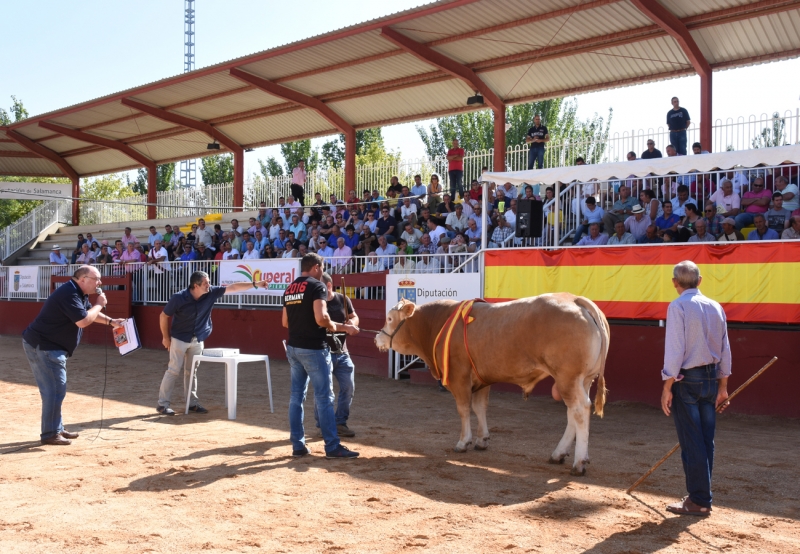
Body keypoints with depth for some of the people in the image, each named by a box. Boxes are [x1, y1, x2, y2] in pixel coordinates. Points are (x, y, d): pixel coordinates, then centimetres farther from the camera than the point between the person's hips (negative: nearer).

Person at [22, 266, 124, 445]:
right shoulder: (69, 294, -23)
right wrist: (99, 304, -15)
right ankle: (49, 434, -3)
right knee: (54, 390, -9)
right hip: (42, 347, -11)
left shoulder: (78, 294, 11)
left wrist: (110, 321, 13)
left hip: (50, 347, 11)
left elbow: (89, 312, 26)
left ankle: (57, 429, 26)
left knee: (56, 389, 17)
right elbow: (83, 321, -29)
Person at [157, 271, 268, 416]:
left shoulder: (211, 293, -13)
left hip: (197, 340, 4)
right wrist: (165, 337, -6)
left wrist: (255, 284, -20)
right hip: (179, 339, -4)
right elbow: (164, 316, -11)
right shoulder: (179, 298, -23)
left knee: (192, 371, 11)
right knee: (174, 370, -4)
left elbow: (233, 288, -13)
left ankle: (192, 403, 17)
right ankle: (163, 404, 2)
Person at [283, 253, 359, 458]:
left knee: (296, 396, 11)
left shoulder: (290, 289, 13)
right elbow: (321, 319, -23)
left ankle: (298, 445, 14)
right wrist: (344, 327, -9)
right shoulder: (317, 286, -12)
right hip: (313, 348, -8)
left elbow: (285, 322, 16)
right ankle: (332, 446, 1)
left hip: (293, 347, 8)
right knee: (324, 397, -2)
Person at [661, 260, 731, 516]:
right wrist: (722, 386, 17)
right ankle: (701, 496, 18)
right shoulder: (716, 307, 7)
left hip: (687, 380, -6)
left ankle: (699, 500, 3)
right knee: (706, 440, 11)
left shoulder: (678, 306, -11)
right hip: (711, 378, 6)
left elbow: (674, 349, -16)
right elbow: (725, 350, 10)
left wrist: (667, 387, -12)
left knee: (691, 442, -1)